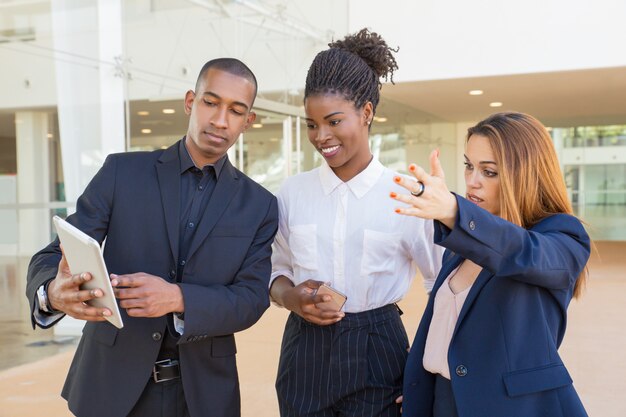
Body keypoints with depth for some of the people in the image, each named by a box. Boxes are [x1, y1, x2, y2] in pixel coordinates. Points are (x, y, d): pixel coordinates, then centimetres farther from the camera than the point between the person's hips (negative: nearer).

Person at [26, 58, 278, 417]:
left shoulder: (259, 205, 0)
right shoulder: (122, 172, -3)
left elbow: (252, 300, -8)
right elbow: (53, 257, -6)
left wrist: (177, 298, -26)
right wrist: (55, 292, -29)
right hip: (112, 383, 0)